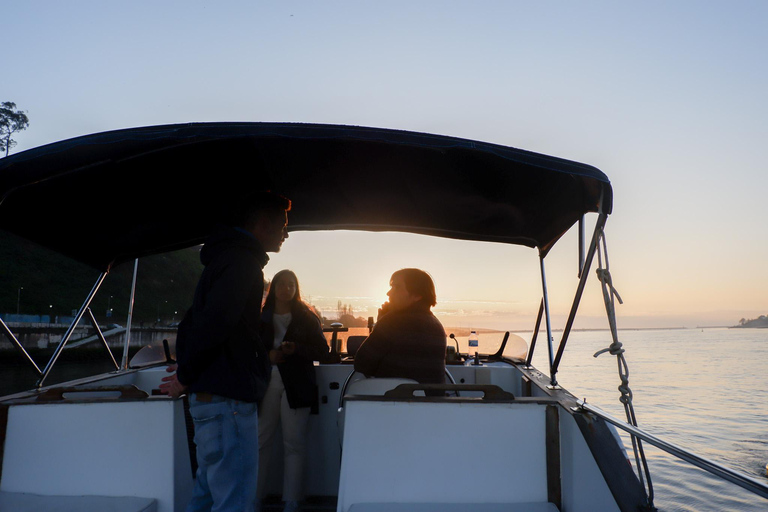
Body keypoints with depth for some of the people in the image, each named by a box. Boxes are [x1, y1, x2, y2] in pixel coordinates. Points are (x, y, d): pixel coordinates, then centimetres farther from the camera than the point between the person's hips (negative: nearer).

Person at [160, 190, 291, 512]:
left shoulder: (225, 258, 19)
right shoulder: (243, 261, -14)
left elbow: (192, 322, 23)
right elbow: (214, 323, -25)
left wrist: (186, 373, 15)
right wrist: (185, 377, -12)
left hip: (210, 397, 11)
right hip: (227, 400, -10)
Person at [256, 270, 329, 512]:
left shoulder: (307, 317, 8)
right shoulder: (260, 317, 11)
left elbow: (323, 350, 4)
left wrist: (296, 349, -12)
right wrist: (266, 355, -9)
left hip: (297, 385, -1)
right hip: (266, 383, 1)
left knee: (293, 444, 0)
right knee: (260, 442, 0)